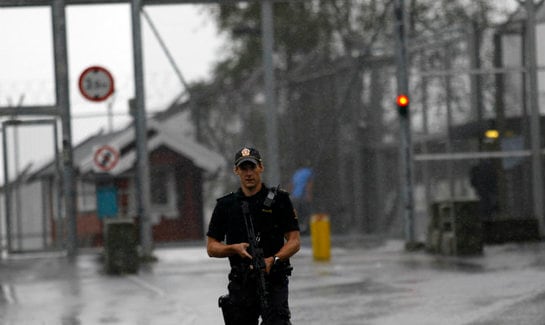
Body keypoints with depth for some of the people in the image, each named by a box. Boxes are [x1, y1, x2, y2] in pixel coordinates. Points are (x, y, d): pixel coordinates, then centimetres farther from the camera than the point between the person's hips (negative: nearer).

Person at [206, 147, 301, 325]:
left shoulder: (279, 200, 3)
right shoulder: (226, 205, 9)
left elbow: (295, 241, 0)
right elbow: (211, 248, 11)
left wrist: (273, 260, -18)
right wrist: (235, 248, -10)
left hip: (273, 282, -3)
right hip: (240, 286, 3)